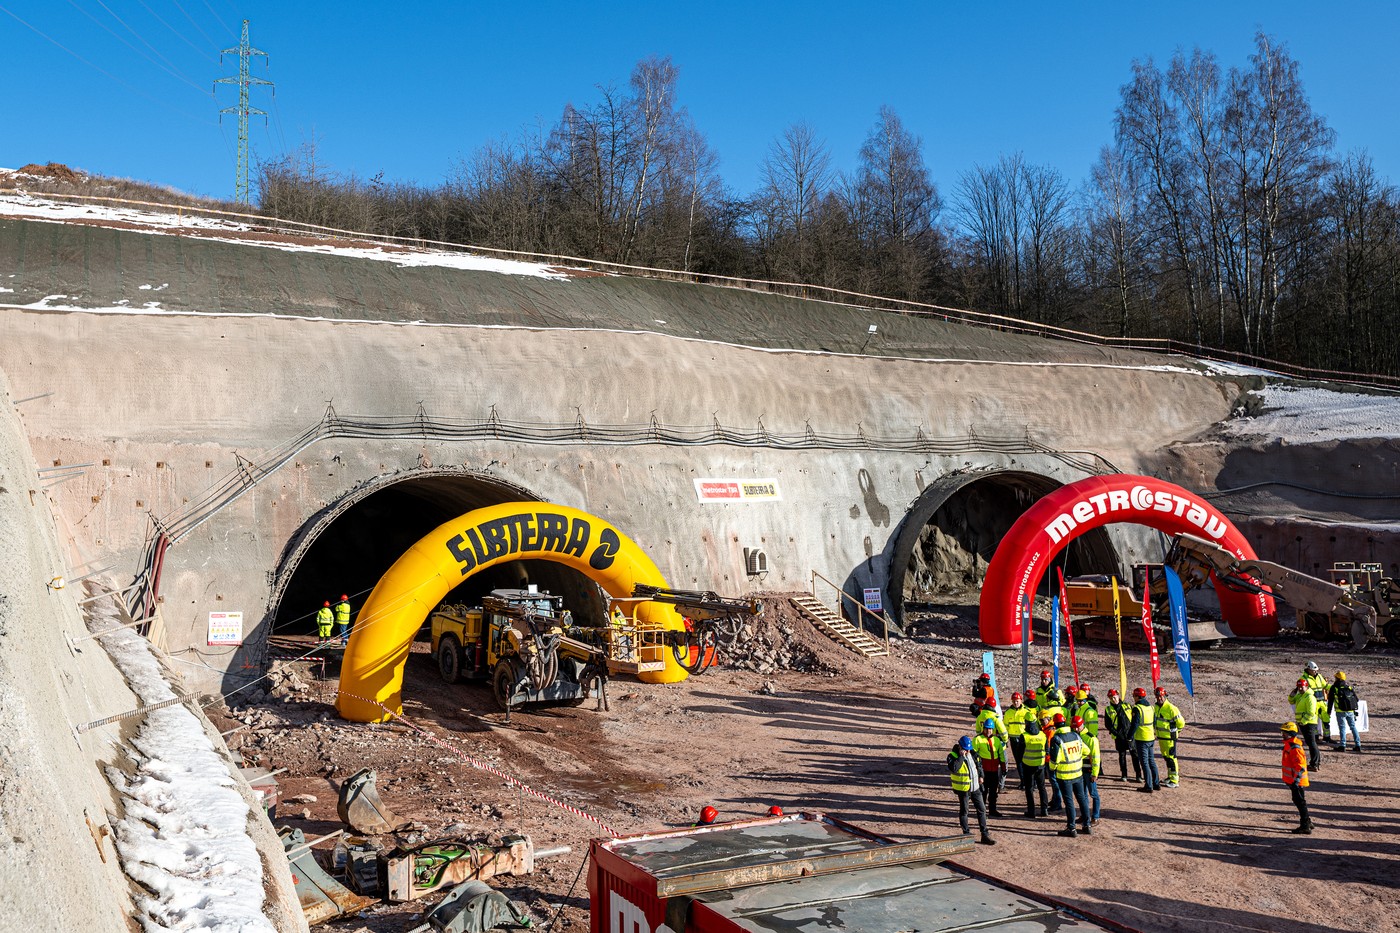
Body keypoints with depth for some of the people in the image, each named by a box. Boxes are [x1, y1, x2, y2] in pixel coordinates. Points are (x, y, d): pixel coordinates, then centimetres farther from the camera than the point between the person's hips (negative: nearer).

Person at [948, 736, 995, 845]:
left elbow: (978, 764, 25)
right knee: (964, 811, 5)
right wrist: (961, 756, -31)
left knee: (982, 809, 8)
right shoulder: (953, 756, -16)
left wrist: (980, 775, 14)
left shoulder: (972, 753, 6)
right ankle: (966, 834, 16)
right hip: (963, 789, -6)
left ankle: (985, 835, 15)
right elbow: (953, 768, -36)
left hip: (975, 787, 6)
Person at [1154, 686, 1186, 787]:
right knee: (1166, 756, 17)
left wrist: (1174, 730, 0)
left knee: (1171, 757, -5)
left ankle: (1174, 780, -1)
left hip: (1169, 737, -8)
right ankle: (1170, 776, 31)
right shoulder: (1156, 707, 6)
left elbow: (1181, 722, -15)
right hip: (1160, 737, 8)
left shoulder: (1171, 708, -20)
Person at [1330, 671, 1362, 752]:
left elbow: (1330, 701, 0)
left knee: (1342, 727, -1)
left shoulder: (1334, 688, -1)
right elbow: (1356, 699, 13)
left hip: (1341, 711, -4)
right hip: (1350, 711, 4)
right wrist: (1355, 710, 20)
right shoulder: (1349, 686, 10)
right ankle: (1358, 745, 12)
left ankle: (1342, 746, -5)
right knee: (1353, 727, 11)